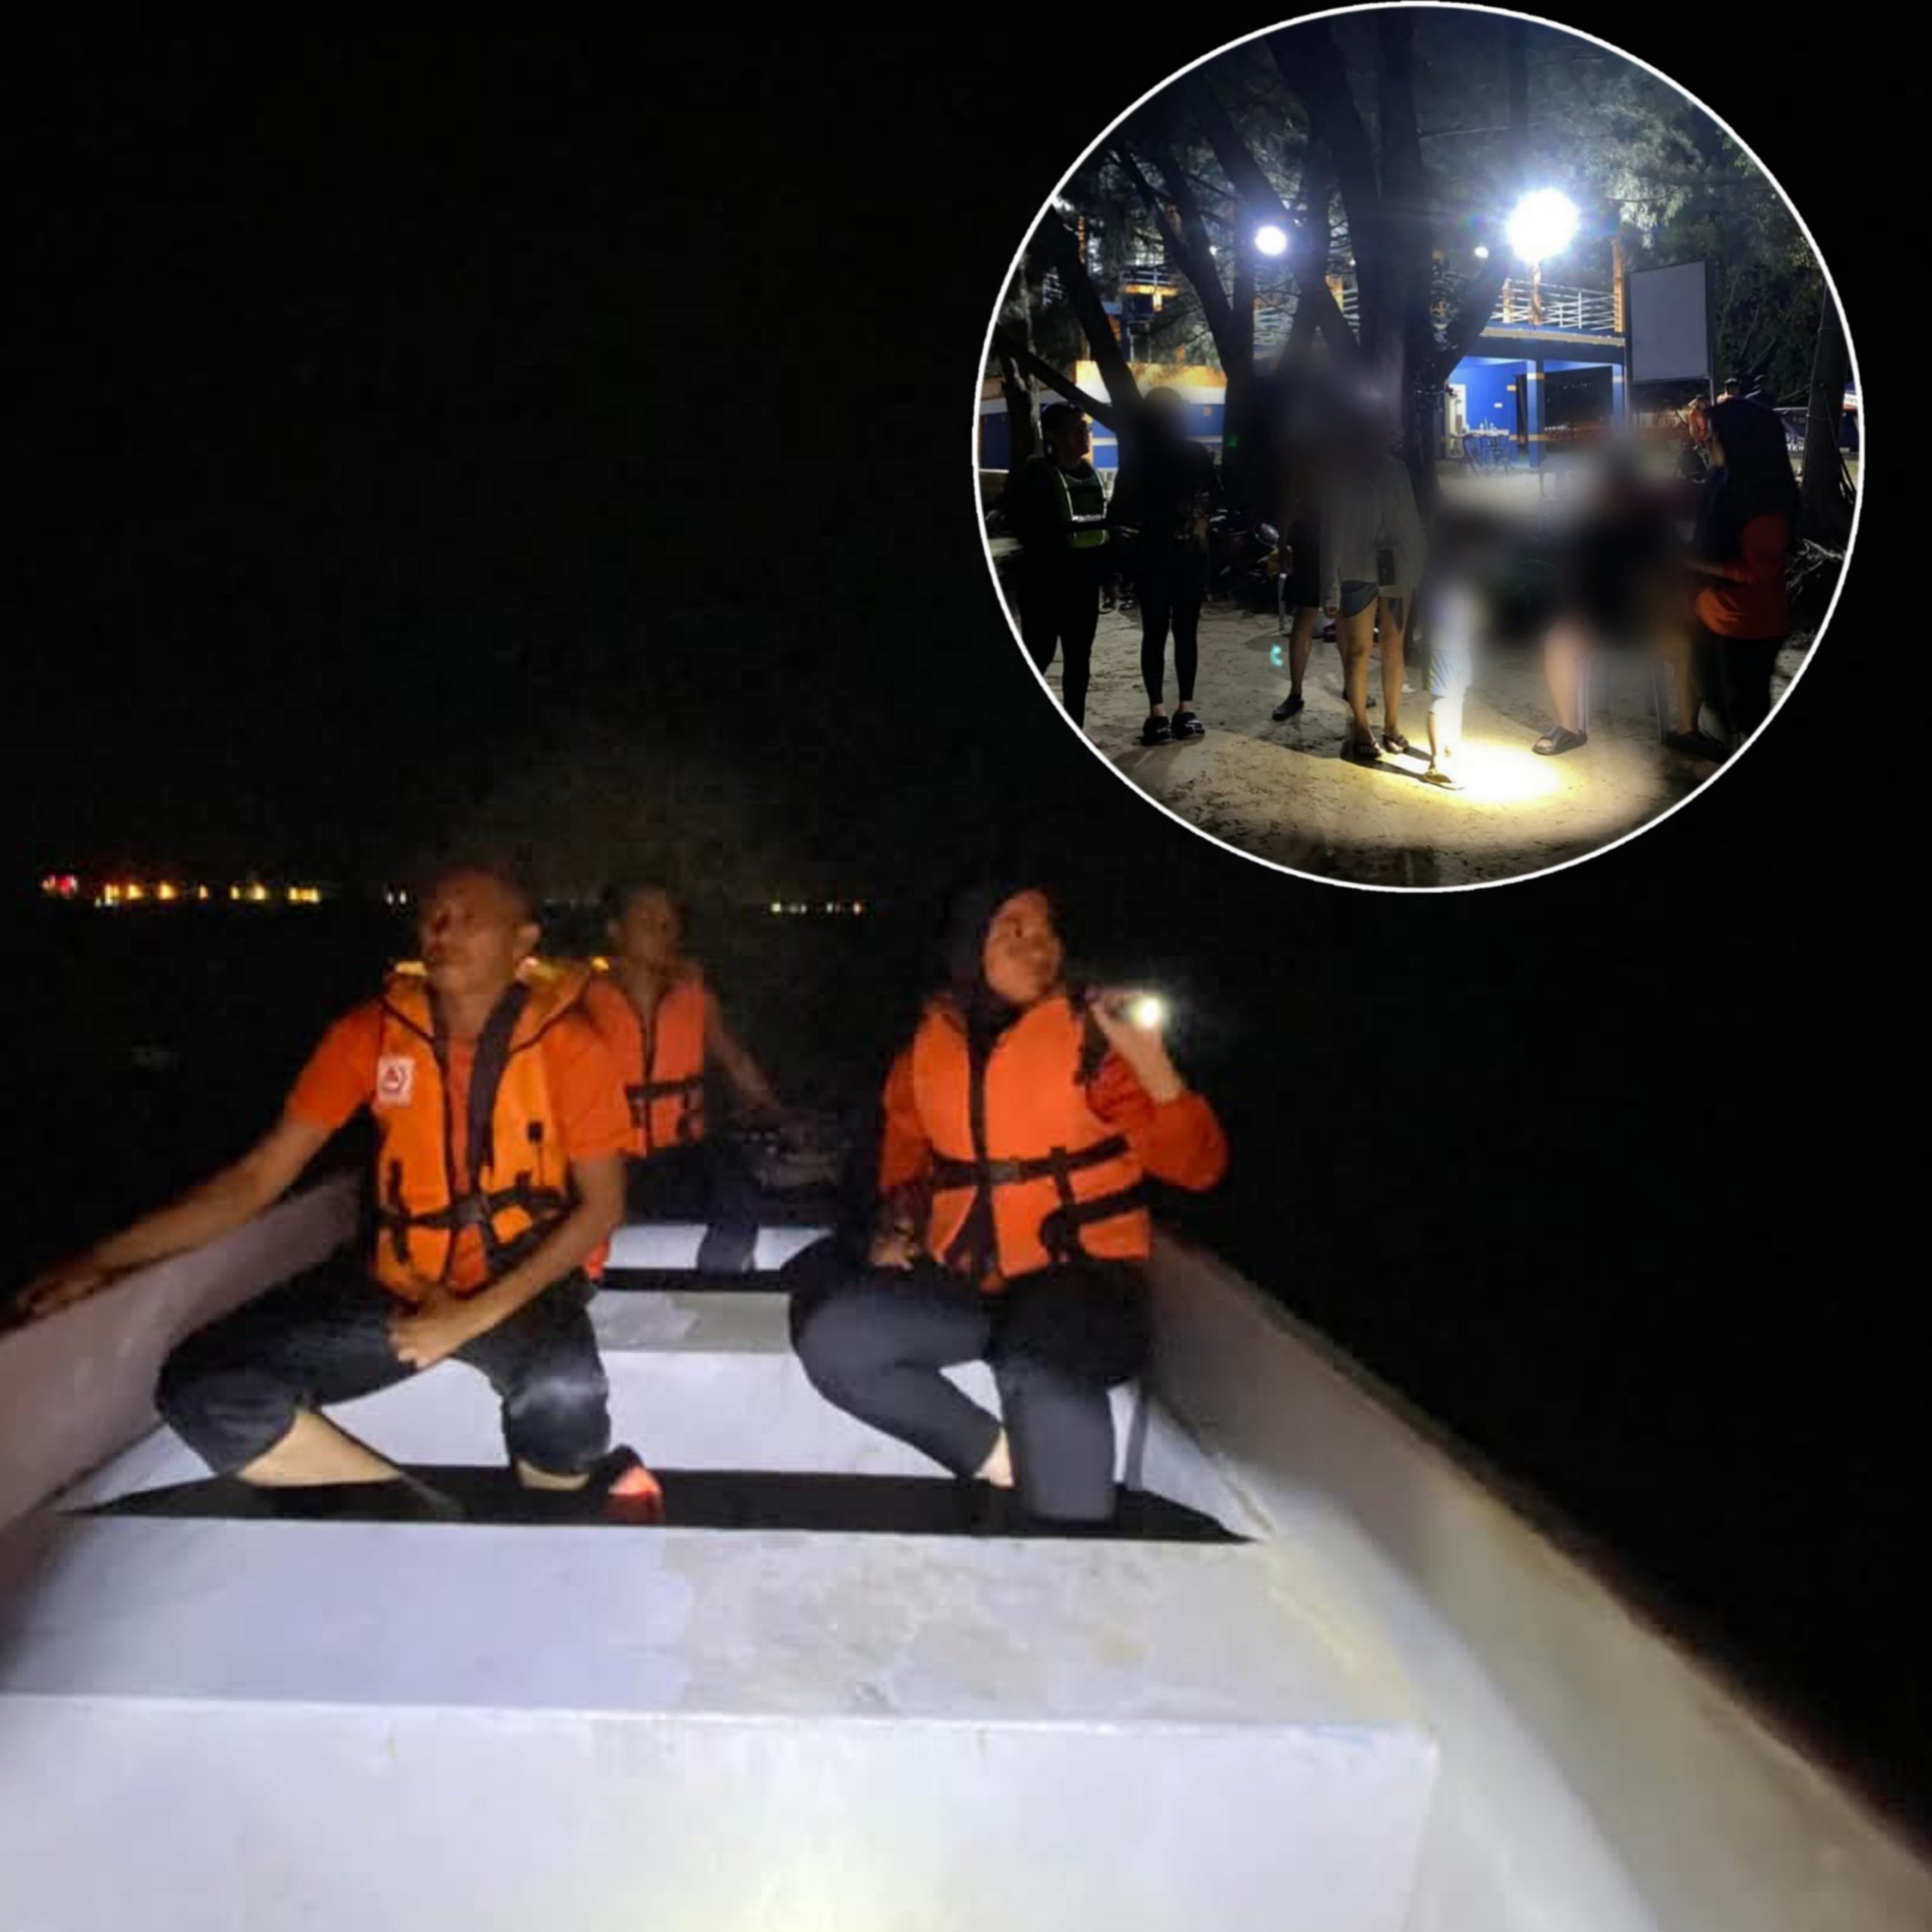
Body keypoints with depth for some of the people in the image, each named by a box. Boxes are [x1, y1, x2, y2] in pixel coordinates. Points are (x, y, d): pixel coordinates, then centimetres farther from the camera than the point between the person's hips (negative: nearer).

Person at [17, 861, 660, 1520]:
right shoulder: (373, 1032, -6)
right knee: (204, 1388, -15)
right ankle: (419, 1513, -8)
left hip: (523, 1287, -3)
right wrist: (107, 1258, -11)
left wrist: (479, 1314, -19)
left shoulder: (566, 1043, -14)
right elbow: (258, 1177, -2)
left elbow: (600, 1205, -10)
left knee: (563, 1391, -37)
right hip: (399, 1283, 4)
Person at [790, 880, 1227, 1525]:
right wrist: (897, 1226, 8)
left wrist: (1152, 1065, -24)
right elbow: (906, 1150, 26)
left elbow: (1196, 1167, -10)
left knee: (1044, 1372, -39)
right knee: (829, 1336, -19)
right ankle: (1001, 1457, -9)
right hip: (962, 1281, 5)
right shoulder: (929, 1044, 7)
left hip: (1077, 1276, -5)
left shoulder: (1091, 1035, -5)